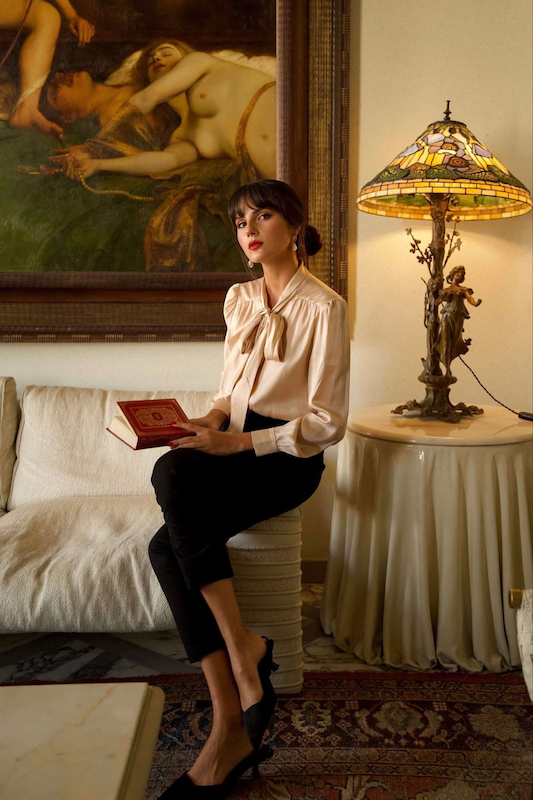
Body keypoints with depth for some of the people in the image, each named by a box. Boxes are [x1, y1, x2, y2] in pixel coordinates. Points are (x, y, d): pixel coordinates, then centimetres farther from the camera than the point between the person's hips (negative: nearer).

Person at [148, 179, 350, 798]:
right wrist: (211, 419, -2)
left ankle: (243, 646, -16)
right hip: (234, 445, 6)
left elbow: (326, 422, -11)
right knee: (167, 547, -21)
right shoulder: (239, 299, 14)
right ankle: (233, 727, -14)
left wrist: (238, 442, -18)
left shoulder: (323, 307, -7)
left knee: (171, 474, -32)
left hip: (289, 457, -6)